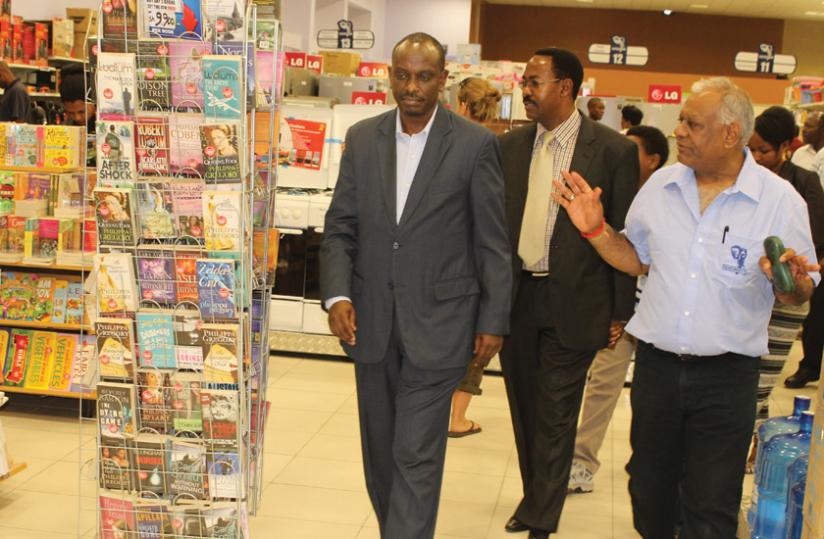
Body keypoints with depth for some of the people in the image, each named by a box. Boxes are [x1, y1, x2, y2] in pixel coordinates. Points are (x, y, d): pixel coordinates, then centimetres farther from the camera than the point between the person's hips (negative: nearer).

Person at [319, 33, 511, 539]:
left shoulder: (476, 144, -6)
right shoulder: (362, 138, 5)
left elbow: (493, 243, -3)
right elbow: (341, 227, 6)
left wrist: (494, 321, -4)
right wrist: (337, 294, -8)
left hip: (437, 324, -4)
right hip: (371, 321, 4)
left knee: (416, 455, -4)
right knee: (380, 450, 16)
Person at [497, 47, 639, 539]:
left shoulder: (614, 150, -8)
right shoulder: (511, 146, 5)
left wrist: (621, 311, -4)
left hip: (571, 304, -4)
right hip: (515, 297, 5)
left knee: (555, 418, 3)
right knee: (525, 411, 16)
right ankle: (536, 499, 34)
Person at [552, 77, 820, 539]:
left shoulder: (781, 200, -9)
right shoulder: (662, 185, 2)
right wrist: (595, 228, -3)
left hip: (727, 377, -3)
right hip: (657, 363, 4)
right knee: (649, 493, 18)